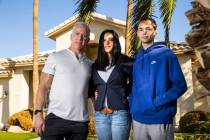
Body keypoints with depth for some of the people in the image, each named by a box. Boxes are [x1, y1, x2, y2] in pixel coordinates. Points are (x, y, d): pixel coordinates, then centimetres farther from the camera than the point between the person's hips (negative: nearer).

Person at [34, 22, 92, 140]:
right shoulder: (55, 58, 4)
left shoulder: (90, 64, 13)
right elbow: (43, 87, 0)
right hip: (56, 118, -3)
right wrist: (38, 113, -8)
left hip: (81, 122, 3)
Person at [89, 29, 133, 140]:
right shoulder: (96, 64, 11)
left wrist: (127, 94, -5)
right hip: (100, 114, 4)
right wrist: (96, 94, 3)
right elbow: (91, 87, 20)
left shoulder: (125, 61, -1)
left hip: (120, 113, -4)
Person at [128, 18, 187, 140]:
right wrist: (132, 106, 3)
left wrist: (158, 102, -17)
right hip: (138, 118, 5)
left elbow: (180, 85, -10)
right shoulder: (137, 58, 12)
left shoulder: (166, 54, -4)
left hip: (161, 118, -5)